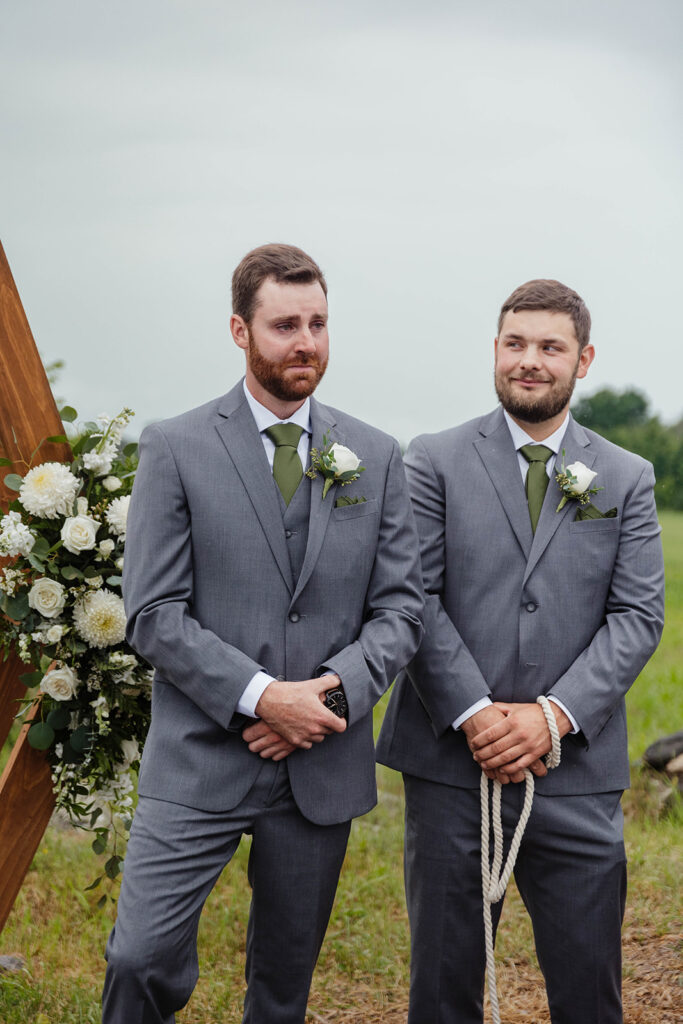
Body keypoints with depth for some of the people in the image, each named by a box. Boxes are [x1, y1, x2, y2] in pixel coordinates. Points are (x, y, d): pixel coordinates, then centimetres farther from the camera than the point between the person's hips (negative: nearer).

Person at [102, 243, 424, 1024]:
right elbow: (153, 615, -7)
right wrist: (260, 696, -17)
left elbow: (400, 607, 5)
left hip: (323, 765, 3)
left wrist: (334, 690, -12)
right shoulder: (175, 449, -2)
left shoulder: (376, 456, 7)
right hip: (201, 761, -3)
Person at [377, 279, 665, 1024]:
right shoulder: (435, 462, 4)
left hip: (575, 770, 1)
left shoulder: (626, 479, 9)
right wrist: (473, 713, -14)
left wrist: (555, 714, -11)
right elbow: (414, 598, -4)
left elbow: (639, 615, 1)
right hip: (451, 764, -1)